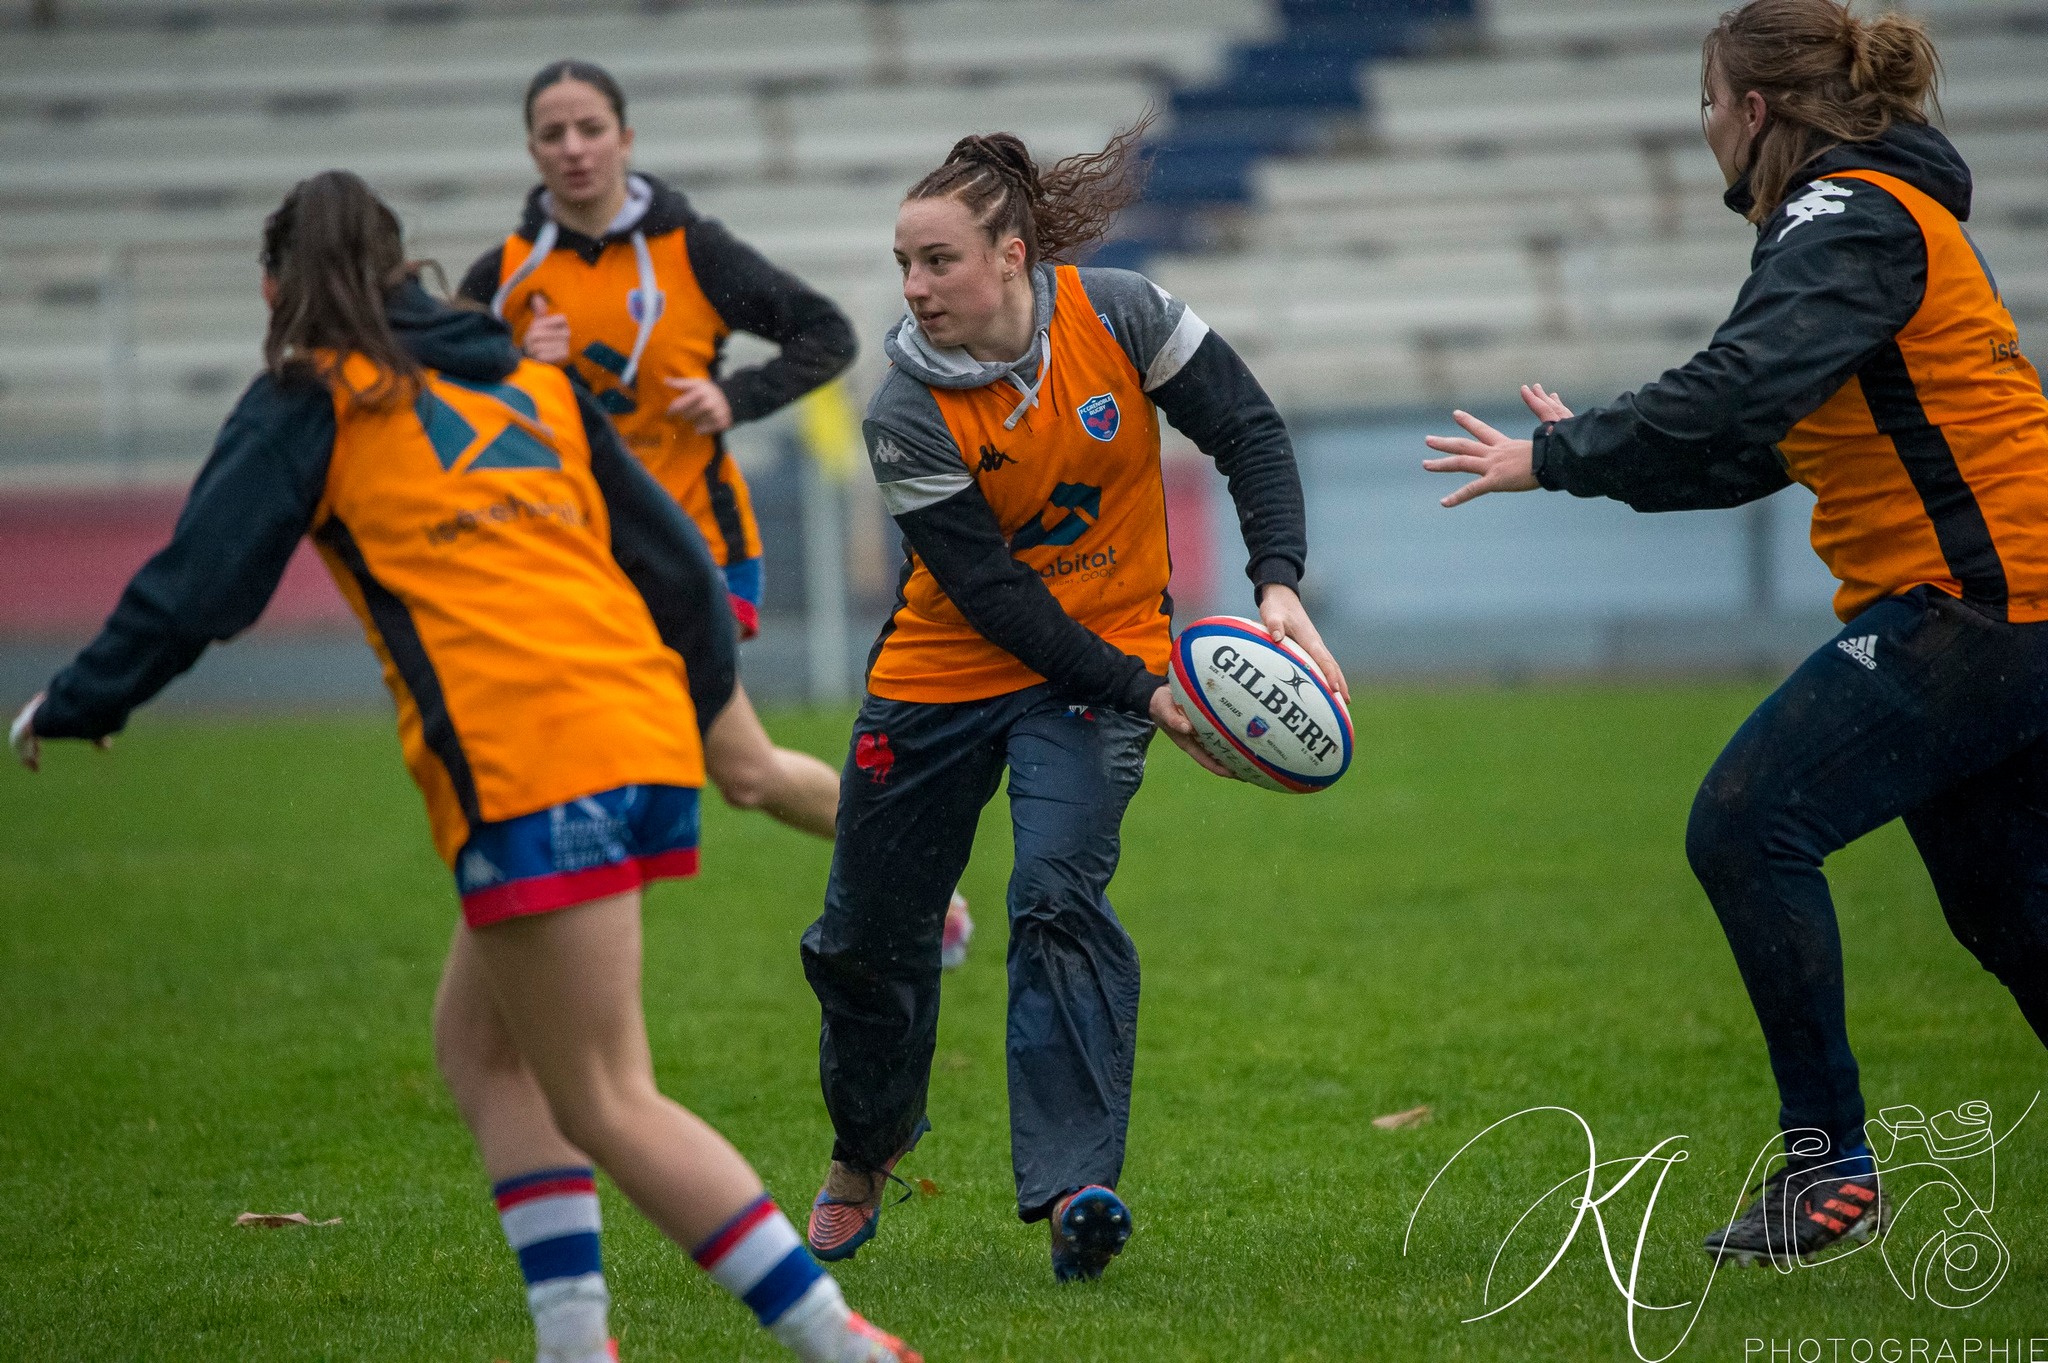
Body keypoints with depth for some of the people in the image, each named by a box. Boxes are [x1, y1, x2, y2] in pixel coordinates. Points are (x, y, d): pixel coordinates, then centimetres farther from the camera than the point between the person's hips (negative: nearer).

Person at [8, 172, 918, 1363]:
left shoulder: (314, 400, 7)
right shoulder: (534, 381, 24)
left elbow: (198, 583, 5)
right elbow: (679, 563, 21)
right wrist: (692, 717, 30)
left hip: (524, 764, -7)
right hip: (642, 739, 7)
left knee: (606, 1104, -4)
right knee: (483, 1042, 19)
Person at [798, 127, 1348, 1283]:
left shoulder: (1118, 315, -16)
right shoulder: (908, 418, -19)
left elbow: (1249, 430, -9)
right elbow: (991, 595, -20)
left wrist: (1280, 585, -23)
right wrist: (1144, 694, -26)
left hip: (1103, 661, -1)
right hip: (946, 671, 1)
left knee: (1058, 896, -24)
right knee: (868, 936, 9)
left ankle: (1074, 1185, -26)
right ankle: (865, 1158, 36)